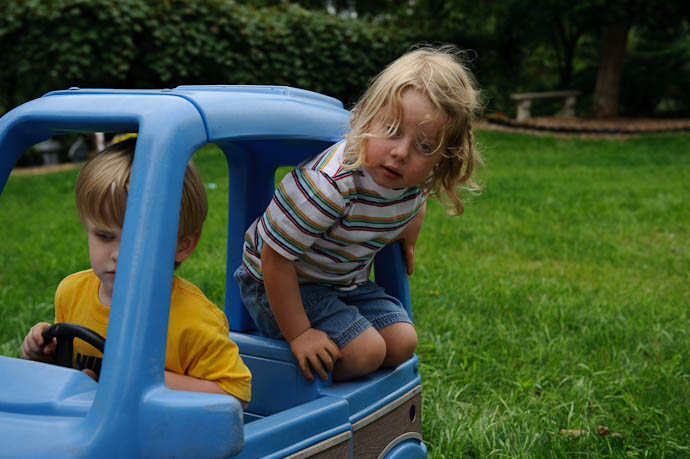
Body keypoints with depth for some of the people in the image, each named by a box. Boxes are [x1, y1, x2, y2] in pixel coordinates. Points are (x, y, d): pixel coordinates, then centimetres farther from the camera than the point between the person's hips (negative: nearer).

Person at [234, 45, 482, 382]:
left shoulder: (418, 177, -15)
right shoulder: (329, 186, -38)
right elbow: (275, 257, -30)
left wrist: (407, 237, 4)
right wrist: (298, 334, -25)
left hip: (346, 281, 7)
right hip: (280, 282, -7)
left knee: (402, 343, 0)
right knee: (366, 352, -19)